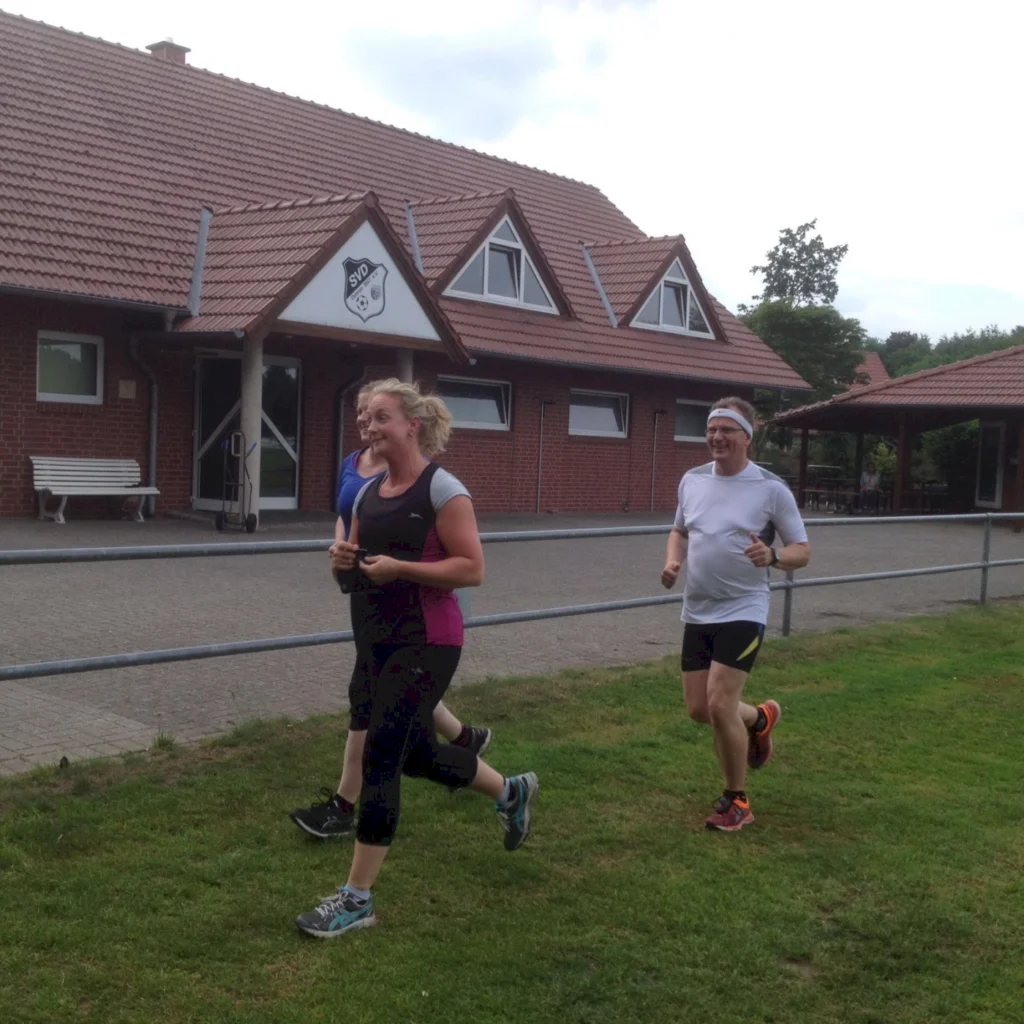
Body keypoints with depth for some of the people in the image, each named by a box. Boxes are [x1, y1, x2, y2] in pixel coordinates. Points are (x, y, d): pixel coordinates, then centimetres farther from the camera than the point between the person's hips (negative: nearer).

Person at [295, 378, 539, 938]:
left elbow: (472, 569, -15)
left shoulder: (442, 489, -11)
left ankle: (357, 899, 3)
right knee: (416, 753, 18)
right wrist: (344, 559, -3)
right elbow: (360, 563, 20)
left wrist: (398, 567, -23)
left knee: (380, 756, -9)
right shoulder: (367, 493, 10)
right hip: (378, 640, 8)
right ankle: (511, 791, 45)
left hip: (425, 643, -8)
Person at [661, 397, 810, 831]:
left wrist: (772, 556, -26)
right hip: (697, 613, 6)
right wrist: (672, 562, -1)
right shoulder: (692, 480, 4)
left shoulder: (771, 488, -10)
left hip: (742, 612, -5)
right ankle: (760, 719, 42)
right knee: (699, 708, 8)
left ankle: (736, 802, 9)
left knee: (719, 704, -13)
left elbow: (802, 551, -4)